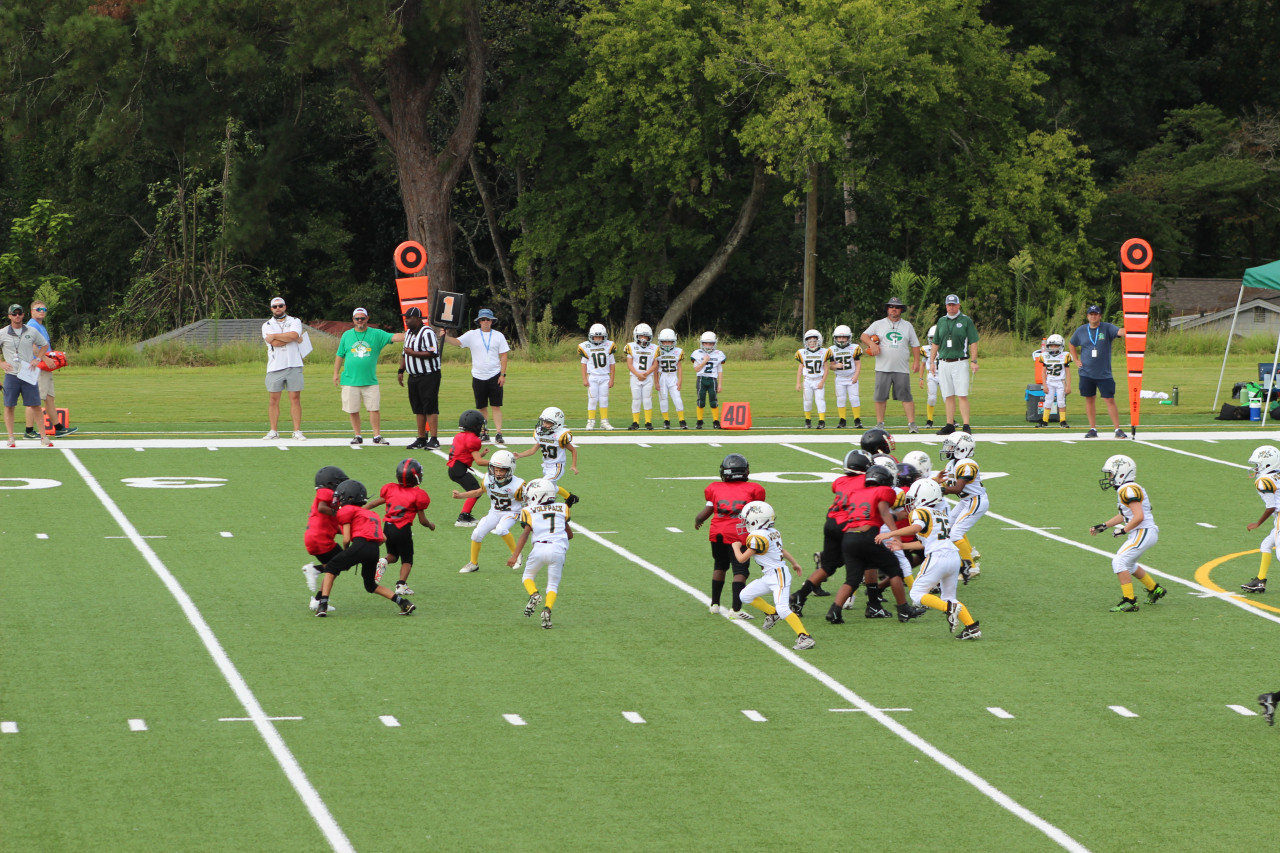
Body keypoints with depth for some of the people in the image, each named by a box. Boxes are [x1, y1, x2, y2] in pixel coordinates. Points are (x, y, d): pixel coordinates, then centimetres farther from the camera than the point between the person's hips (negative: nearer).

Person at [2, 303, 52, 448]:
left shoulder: (32, 332, 6)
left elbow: (44, 345, 18)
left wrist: (37, 359, 4)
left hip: (29, 375, 1)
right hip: (11, 375, -1)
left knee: (35, 406, -1)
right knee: (9, 406, 0)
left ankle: (43, 436, 3)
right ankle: (11, 438, 7)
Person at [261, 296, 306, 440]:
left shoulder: (295, 321, 10)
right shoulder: (267, 325, 8)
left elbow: (294, 335, -12)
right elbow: (275, 343, -9)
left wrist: (274, 335, -7)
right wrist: (296, 339, -4)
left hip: (294, 366, 0)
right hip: (275, 368, 0)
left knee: (295, 398, -2)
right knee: (273, 399, 1)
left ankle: (297, 431, 0)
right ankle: (273, 431, 7)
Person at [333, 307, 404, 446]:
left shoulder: (376, 334, 3)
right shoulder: (347, 335, 9)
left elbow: (393, 337, -10)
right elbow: (340, 355, 16)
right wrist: (336, 373, 14)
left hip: (370, 381, -1)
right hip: (350, 381, 1)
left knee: (374, 409, -5)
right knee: (353, 410, 2)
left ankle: (377, 436, 4)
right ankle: (358, 436, 15)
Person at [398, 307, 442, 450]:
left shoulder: (427, 332, -14)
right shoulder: (409, 333, 16)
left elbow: (433, 353, -23)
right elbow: (405, 354, 25)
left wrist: (413, 353, -20)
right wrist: (401, 371, 17)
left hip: (429, 375, -9)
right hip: (414, 376, 9)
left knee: (430, 407, -9)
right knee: (418, 409, 10)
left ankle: (434, 439, -9)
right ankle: (421, 439, 15)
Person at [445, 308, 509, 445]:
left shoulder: (498, 336, 4)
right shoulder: (472, 335, 4)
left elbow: (503, 356, 3)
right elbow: (457, 341, -8)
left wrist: (503, 374, -4)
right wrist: (446, 336, -28)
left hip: (494, 376, -1)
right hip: (478, 377, 1)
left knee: (496, 406, -5)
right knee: (481, 407, 7)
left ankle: (498, 433, -7)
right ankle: (484, 433, 15)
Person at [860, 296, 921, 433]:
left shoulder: (907, 326, 13)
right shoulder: (879, 324, 10)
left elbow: (915, 345, 15)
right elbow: (864, 336, 10)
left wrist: (916, 361, 4)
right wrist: (872, 344, -10)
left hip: (902, 369, 0)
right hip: (883, 369, 0)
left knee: (906, 397, -5)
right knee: (881, 397, 1)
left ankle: (911, 423, -4)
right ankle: (880, 423, 10)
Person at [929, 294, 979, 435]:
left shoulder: (966, 321, 1)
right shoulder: (941, 321, 14)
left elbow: (973, 342, -1)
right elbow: (935, 344, 18)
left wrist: (974, 361, -9)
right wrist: (932, 362, 12)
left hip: (960, 362, -4)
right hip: (943, 363, 4)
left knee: (962, 395, -9)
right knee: (948, 396, 5)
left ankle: (966, 425, -10)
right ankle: (950, 425, 9)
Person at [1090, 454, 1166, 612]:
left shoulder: (1128, 490, -18)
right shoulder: (1125, 489, 13)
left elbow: (1139, 516, -25)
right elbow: (1124, 515, 26)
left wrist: (1123, 530, -15)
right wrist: (1103, 526, 26)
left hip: (1143, 532, -10)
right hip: (1142, 533, 10)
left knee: (1119, 562, -13)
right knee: (1128, 564, 24)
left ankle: (1129, 602, -12)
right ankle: (1155, 590, 38)